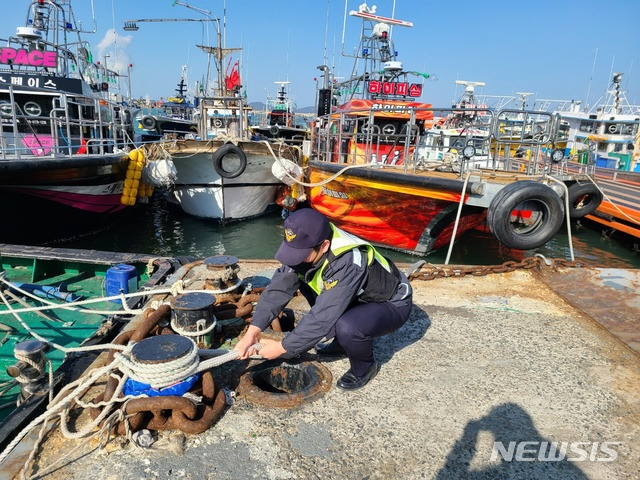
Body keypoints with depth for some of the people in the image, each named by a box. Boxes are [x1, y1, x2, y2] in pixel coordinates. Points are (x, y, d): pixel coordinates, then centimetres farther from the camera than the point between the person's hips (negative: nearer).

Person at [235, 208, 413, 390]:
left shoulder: (348, 264, -38)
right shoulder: (307, 245, -17)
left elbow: (322, 319, -35)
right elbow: (279, 287, -16)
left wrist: (282, 347, -24)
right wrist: (252, 331, -23)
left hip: (392, 304, -7)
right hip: (357, 298, 8)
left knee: (347, 328, -37)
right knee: (303, 278, -1)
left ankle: (364, 367, -1)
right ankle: (342, 342, 12)